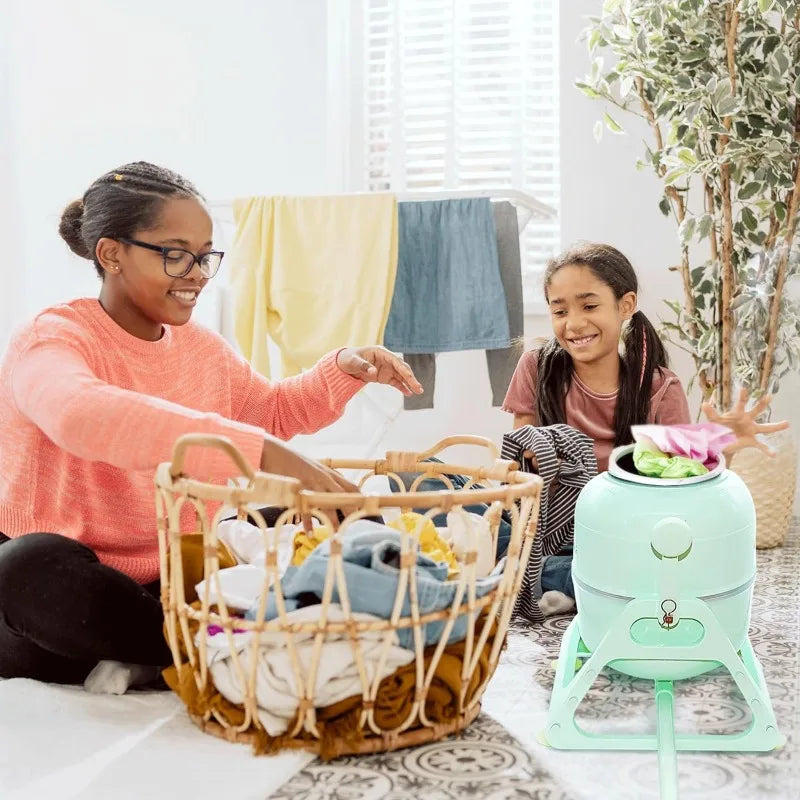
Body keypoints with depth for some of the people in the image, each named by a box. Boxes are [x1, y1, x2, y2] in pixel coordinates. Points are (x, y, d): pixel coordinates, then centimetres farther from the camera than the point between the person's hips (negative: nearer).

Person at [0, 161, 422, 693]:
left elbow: (276, 412, 25)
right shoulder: (53, 340, -16)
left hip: (170, 586, 7)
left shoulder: (201, 347, 8)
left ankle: (140, 660, -15)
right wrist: (257, 451, -50)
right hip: (57, 589, -6)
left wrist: (345, 370, 2)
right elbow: (83, 415, -41)